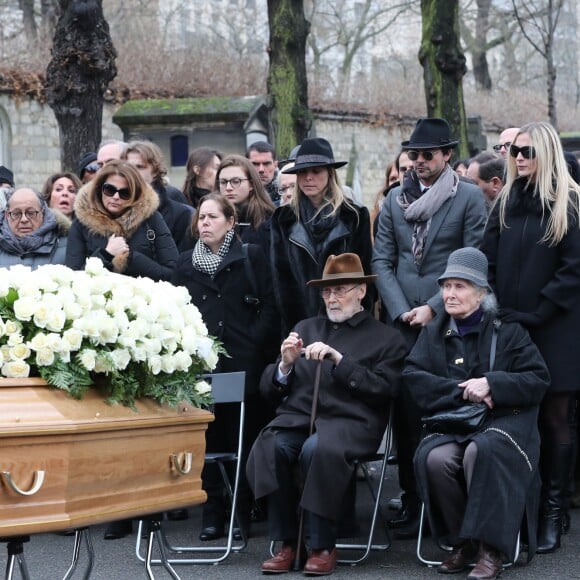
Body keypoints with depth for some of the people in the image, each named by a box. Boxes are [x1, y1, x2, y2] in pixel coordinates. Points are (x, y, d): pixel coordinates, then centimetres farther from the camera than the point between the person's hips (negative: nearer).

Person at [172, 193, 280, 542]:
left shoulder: (251, 257, 5)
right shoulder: (186, 263, 14)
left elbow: (269, 308, 1)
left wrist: (254, 344, -8)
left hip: (243, 362, -2)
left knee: (244, 437, -1)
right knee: (208, 438, 0)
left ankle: (243, 511, 6)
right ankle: (213, 511, 6)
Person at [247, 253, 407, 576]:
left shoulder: (386, 339, 13)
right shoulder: (305, 329, 24)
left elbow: (383, 389, -4)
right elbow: (270, 389, 20)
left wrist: (338, 359, -12)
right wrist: (285, 364, -2)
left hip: (349, 422, -3)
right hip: (298, 417, 4)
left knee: (317, 449, -36)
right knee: (271, 448, -30)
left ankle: (323, 546, -22)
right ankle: (287, 542, -19)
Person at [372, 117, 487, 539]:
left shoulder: (470, 197, 1)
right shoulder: (395, 200, 13)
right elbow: (382, 261, 10)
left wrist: (434, 308, -10)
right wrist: (400, 311, -3)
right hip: (402, 322, 3)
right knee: (406, 411, -1)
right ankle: (412, 501, 7)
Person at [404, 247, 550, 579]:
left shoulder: (507, 330, 8)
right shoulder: (434, 333, 17)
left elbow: (538, 380, -1)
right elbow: (414, 378, 2)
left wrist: (491, 384, -15)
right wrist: (462, 391, -12)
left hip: (503, 420, -3)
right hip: (451, 424, 3)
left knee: (481, 451, -38)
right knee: (435, 459, -32)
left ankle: (490, 548, -29)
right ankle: (462, 543, -13)